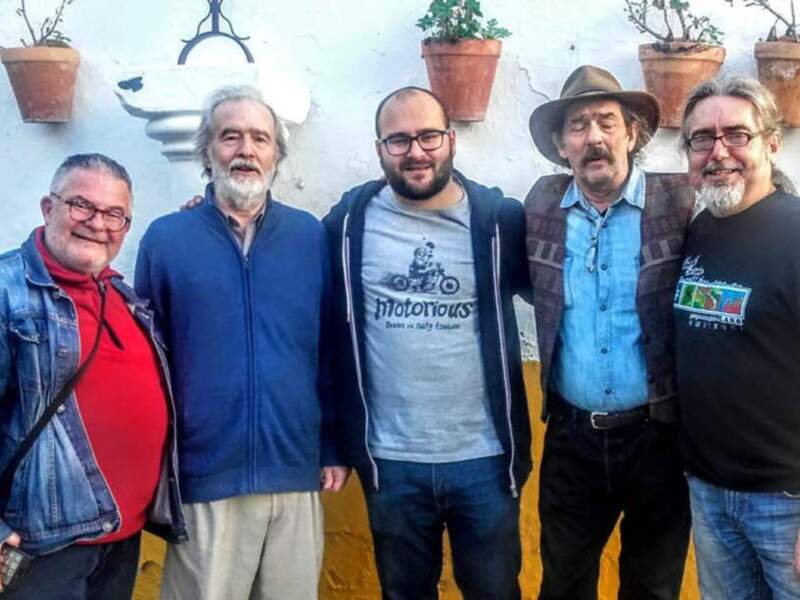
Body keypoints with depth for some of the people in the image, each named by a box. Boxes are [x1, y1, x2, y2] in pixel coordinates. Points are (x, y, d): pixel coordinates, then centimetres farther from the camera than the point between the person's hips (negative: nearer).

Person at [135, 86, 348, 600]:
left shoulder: (310, 236, 3)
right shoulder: (165, 238, -2)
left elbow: (331, 349, 6)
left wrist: (335, 446, 5)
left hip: (297, 475, 2)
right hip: (204, 479, -1)